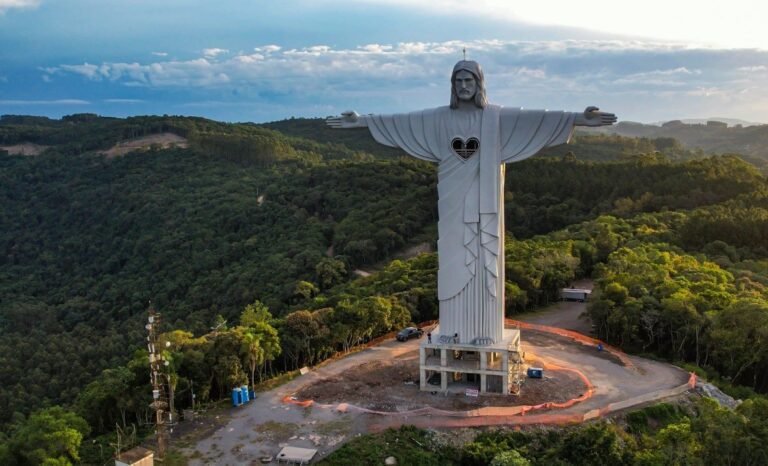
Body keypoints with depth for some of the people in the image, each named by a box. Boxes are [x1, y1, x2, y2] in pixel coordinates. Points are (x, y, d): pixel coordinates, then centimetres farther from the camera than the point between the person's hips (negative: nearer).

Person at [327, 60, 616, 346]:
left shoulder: (497, 117, -1)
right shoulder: (439, 118, 5)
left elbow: (536, 119, -11)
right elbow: (401, 122, 6)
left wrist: (580, 119, -23)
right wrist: (361, 121, 3)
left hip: (483, 201, -2)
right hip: (455, 201, 2)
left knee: (483, 261, 1)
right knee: (454, 261, 6)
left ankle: (483, 330, 12)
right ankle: (454, 328, 18)